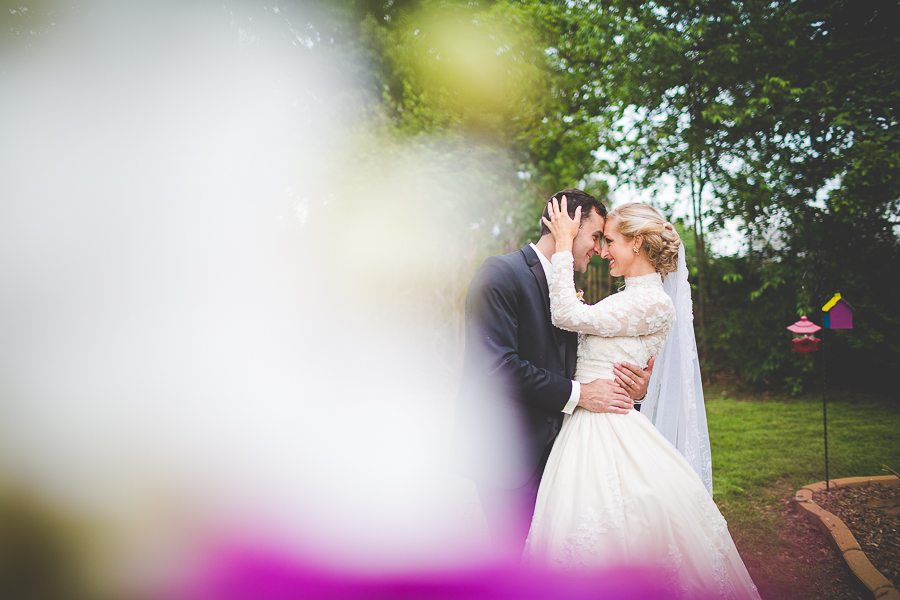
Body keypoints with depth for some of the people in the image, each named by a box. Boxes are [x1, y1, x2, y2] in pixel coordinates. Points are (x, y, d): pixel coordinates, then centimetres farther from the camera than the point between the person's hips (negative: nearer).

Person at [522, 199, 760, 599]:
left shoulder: (654, 303, -14)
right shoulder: (628, 300, 16)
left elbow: (567, 315, -19)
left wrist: (564, 245, -12)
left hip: (609, 431, -9)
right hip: (588, 426, 9)